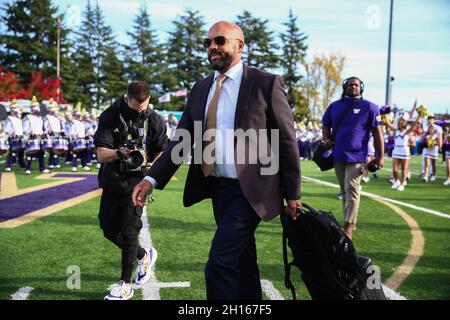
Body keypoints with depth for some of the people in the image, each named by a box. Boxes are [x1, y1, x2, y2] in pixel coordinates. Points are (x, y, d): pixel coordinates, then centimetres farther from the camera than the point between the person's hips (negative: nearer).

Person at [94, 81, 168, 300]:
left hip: (136, 182, -3)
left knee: (128, 233, -6)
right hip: (112, 181, 3)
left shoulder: (154, 121, -6)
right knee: (109, 230, 12)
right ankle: (144, 255, 36)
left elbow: (162, 151, 4)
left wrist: (152, 165, -17)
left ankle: (125, 285, 6)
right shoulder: (109, 117, -9)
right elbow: (101, 155, -14)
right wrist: (120, 152, -35)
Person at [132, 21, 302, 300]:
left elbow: (287, 141, -5)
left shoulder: (266, 83, -6)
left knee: (219, 265, -11)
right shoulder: (201, 88, 10)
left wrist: (292, 194, -4)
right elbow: (182, 139, 6)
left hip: (249, 190, -6)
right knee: (242, 261, 17)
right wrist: (152, 179, -6)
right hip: (217, 188, 6)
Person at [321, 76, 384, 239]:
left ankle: (348, 227, -15)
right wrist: (326, 139, -2)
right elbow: (326, 126, 20)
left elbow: (377, 132, -1)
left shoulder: (369, 107, 0)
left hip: (357, 156, -5)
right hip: (338, 156, 5)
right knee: (345, 191, 12)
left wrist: (380, 156, -5)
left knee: (351, 190, -13)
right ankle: (351, 222, 24)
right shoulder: (334, 106, 11)